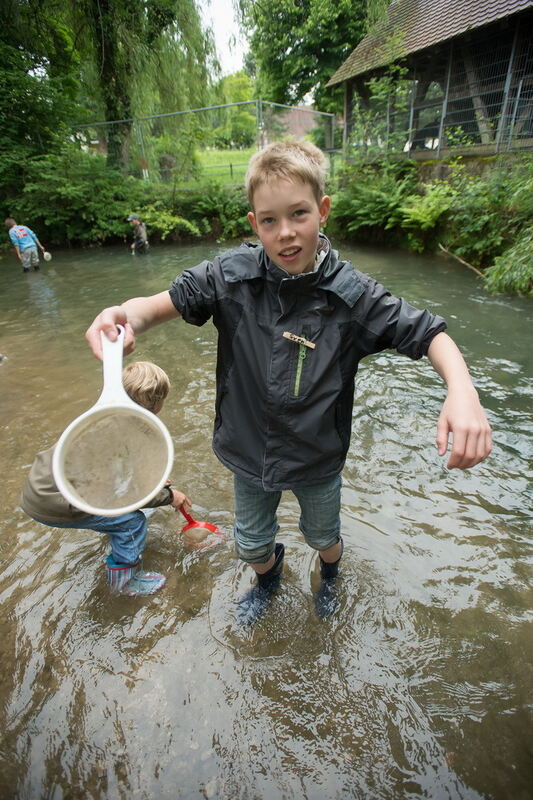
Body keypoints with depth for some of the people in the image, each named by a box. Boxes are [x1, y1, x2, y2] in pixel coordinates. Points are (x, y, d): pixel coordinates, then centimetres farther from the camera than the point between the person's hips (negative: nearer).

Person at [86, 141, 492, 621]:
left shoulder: (352, 294, -19)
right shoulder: (232, 275, -16)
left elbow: (430, 334, -15)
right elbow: (167, 302, -14)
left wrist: (462, 392, -35)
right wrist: (127, 315, -38)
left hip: (319, 459, 0)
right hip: (250, 452, 1)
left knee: (324, 538, 28)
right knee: (251, 545, 25)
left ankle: (329, 574, 68)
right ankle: (268, 578, 64)